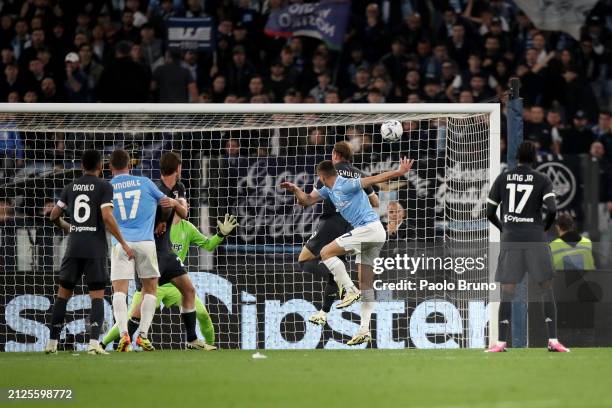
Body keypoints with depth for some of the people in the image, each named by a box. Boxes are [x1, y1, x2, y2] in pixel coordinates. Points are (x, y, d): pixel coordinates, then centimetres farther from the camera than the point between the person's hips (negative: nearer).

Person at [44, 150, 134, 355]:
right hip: (96, 248, -3)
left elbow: (54, 215, 13)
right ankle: (94, 342, -15)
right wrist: (123, 243, -11)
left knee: (63, 293, 12)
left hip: (74, 247, 4)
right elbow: (107, 216, -15)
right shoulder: (104, 186, -4)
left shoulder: (71, 187, 10)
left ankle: (52, 342, 12)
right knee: (97, 296, 0)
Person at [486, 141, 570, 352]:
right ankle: (553, 340, -2)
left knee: (507, 291, 3)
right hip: (535, 238, -1)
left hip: (510, 239, 1)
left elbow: (490, 212, 7)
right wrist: (545, 227, 6)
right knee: (546, 288, 5)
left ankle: (502, 342, -3)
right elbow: (552, 209, -13)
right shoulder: (543, 180, 0)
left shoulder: (503, 178, 6)